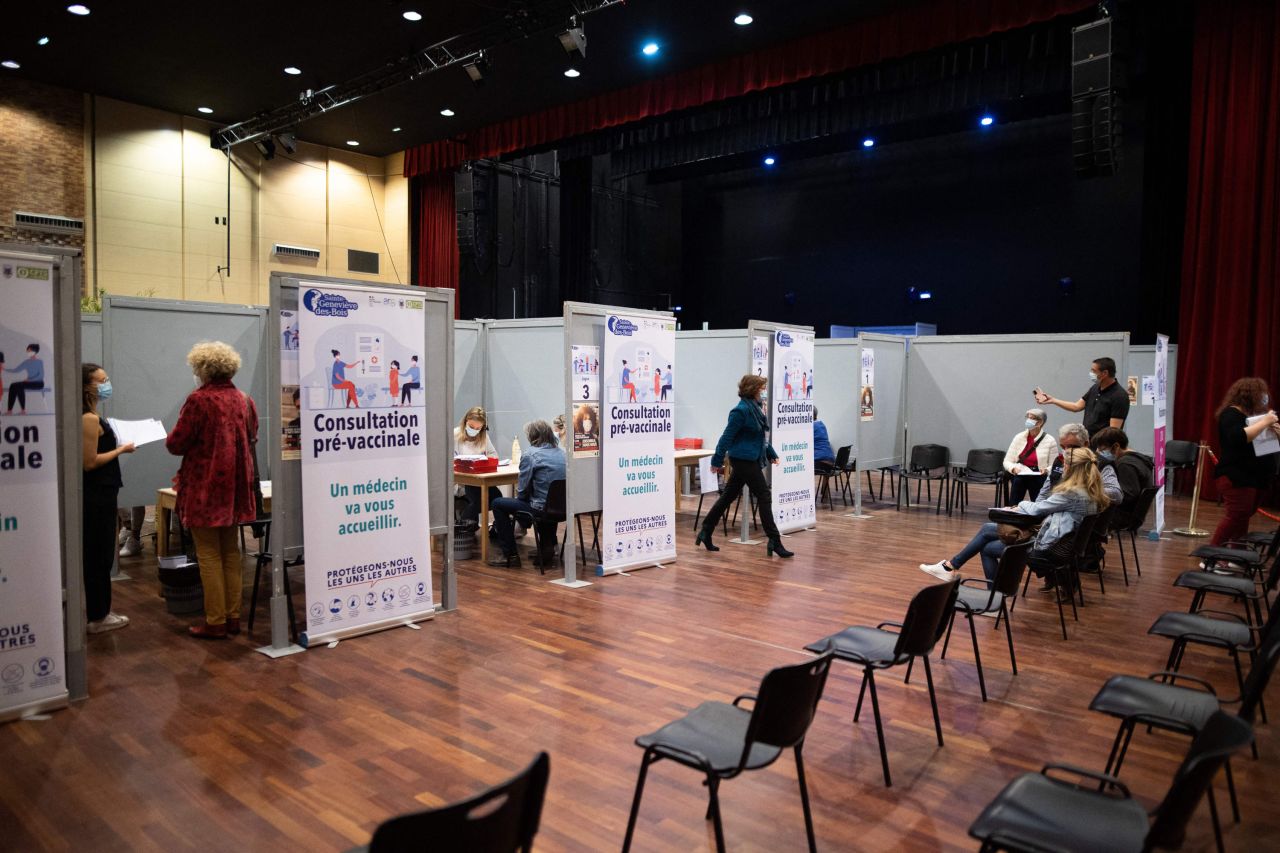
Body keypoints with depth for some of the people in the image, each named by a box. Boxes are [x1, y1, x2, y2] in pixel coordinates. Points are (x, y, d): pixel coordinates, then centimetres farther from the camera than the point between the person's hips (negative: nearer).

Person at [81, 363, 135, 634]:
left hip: (97, 494, 10)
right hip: (97, 496, -10)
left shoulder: (92, 417, 11)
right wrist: (121, 449, -13)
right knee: (99, 556, -1)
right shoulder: (90, 419, -18)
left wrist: (116, 444, 10)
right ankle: (98, 617, 9)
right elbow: (90, 462, -21)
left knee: (96, 555, 16)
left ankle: (98, 611, 25)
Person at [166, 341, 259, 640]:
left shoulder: (199, 400, -14)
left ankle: (215, 622, 6)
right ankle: (233, 617, 18)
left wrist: (171, 440, 11)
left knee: (209, 554, 2)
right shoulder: (244, 400, 5)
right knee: (230, 551, 14)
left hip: (206, 487, -6)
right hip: (235, 487, 6)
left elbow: (176, 444, -10)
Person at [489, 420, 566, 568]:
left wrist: (519, 495, 15)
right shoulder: (561, 453, 10)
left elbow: (522, 490, -8)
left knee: (498, 504, 9)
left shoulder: (530, 455, -9)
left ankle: (510, 555, 11)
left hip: (541, 510, -7)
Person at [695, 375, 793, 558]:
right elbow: (727, 436, -17)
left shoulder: (756, 408, 12)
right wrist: (717, 461, -15)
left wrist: (771, 454, 20)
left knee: (729, 496, 13)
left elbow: (762, 435, 22)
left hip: (749, 459, 10)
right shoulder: (741, 410, -17)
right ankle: (774, 541, -2)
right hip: (744, 459, -10)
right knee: (764, 496, -6)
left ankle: (706, 532, 21)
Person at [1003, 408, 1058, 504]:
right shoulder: (1019, 437, 5)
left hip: (1038, 477, -1)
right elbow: (1007, 461, 4)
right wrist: (1013, 468, -18)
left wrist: (1047, 470, -24)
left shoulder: (1050, 440, -2)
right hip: (1019, 476, 1)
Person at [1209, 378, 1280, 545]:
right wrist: (1265, 422, -21)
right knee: (1235, 518, -14)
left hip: (1256, 477, 9)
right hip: (1236, 477, -9)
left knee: (1242, 519, 11)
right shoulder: (1231, 414, -10)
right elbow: (1238, 438, -27)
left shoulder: (1255, 414, 17)